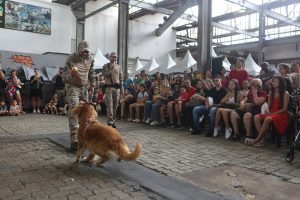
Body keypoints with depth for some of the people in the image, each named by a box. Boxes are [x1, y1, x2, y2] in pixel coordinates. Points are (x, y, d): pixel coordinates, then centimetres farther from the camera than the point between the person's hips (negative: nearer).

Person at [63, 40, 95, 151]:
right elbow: (64, 77, -18)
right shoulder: (71, 59, -16)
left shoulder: (90, 59, 0)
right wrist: (71, 75, -38)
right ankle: (74, 139, -15)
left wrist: (92, 85, 10)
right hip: (72, 87, -5)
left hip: (84, 87, 5)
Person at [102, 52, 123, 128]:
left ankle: (113, 120, 13)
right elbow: (105, 75, -11)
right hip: (109, 87, -4)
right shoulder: (106, 66, 4)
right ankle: (110, 119, -18)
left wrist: (122, 88, 9)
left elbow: (121, 78, 15)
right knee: (109, 103, -15)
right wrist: (111, 68, -14)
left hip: (117, 87, 4)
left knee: (115, 104, 5)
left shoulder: (119, 67, 14)